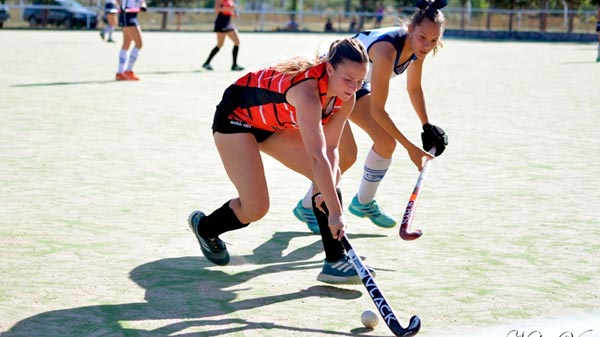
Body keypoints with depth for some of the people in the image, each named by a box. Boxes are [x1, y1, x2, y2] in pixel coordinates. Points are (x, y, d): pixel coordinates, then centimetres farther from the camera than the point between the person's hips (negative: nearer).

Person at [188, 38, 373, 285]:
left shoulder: (345, 97, -16)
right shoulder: (307, 90, -41)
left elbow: (330, 147, -11)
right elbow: (317, 157, -46)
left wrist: (329, 188, -28)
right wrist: (335, 212, -47)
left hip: (273, 123, 8)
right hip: (235, 117, -8)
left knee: (331, 175, -6)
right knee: (255, 209, -12)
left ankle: (335, 260, -2)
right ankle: (204, 227, 20)